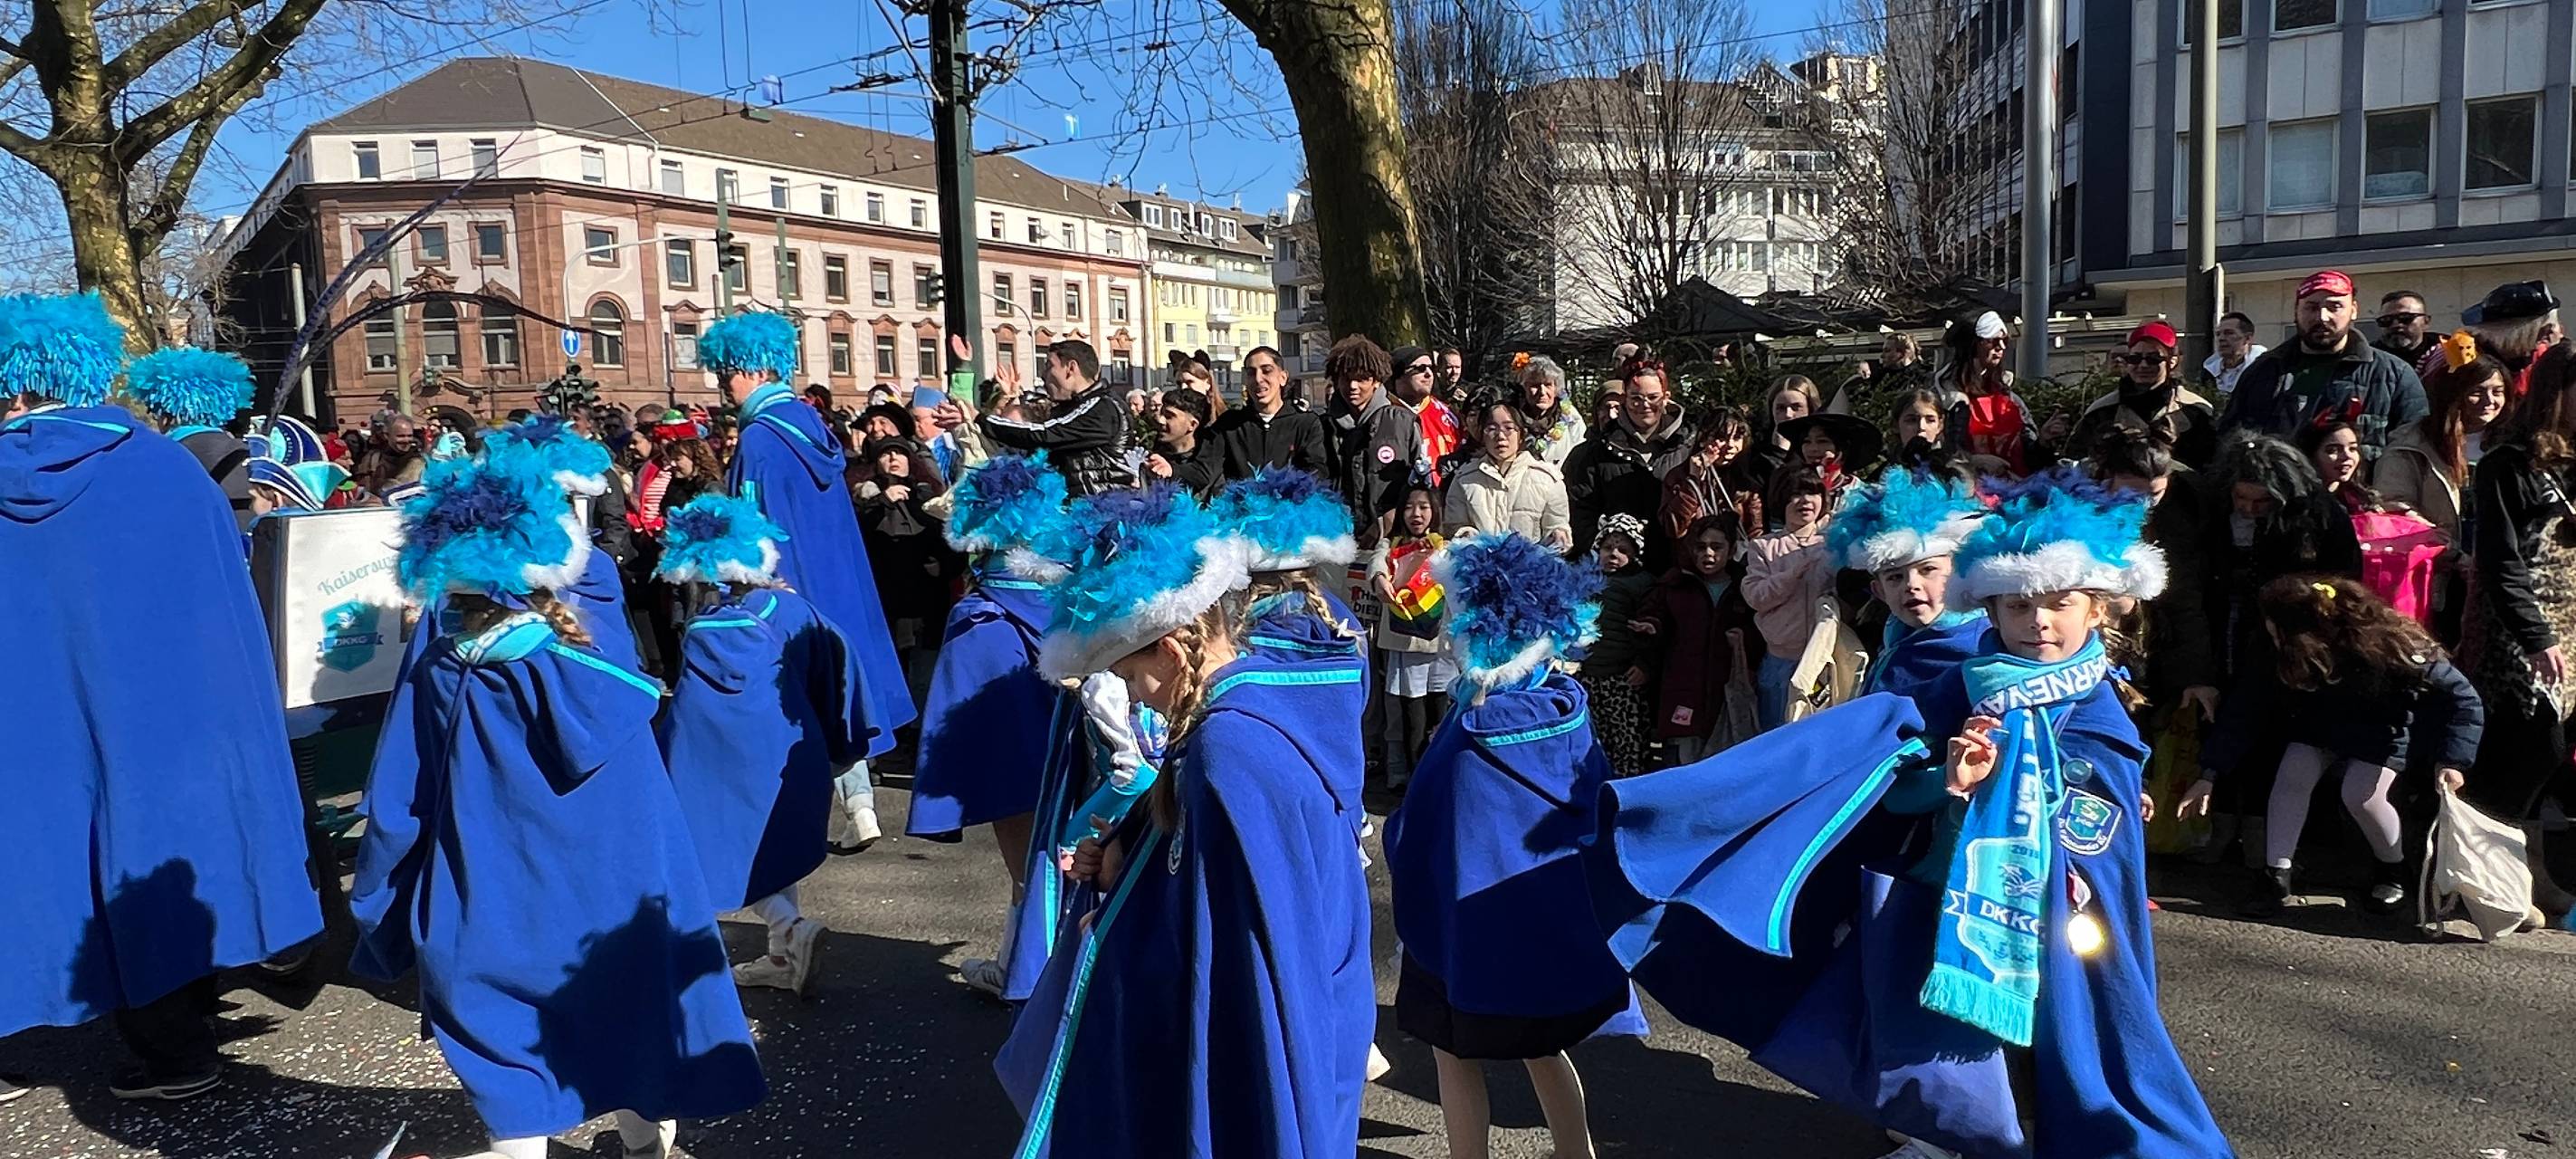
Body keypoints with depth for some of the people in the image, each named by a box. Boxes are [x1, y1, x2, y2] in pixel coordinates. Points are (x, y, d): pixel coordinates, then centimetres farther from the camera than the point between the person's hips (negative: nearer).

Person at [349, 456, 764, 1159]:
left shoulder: (429, 686, -10)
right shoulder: (599, 685, -15)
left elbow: (393, 817, -2)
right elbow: (648, 827, -10)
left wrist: (379, 921, 11)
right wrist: (667, 930, 1)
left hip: (488, 925, 1)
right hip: (601, 911, -1)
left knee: (508, 1061, 10)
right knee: (622, 1031, 19)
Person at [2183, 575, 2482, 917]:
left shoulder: (2385, 648, -40)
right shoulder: (2278, 655, -30)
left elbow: (2463, 698, -29)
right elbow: (2244, 709, -21)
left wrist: (2451, 760, -37)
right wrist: (2209, 776, -24)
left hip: (2385, 726, -3)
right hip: (2322, 722, 4)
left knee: (2360, 793, -21)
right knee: (2292, 776, -18)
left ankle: (2393, 872, 8)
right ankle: (2278, 876, -6)